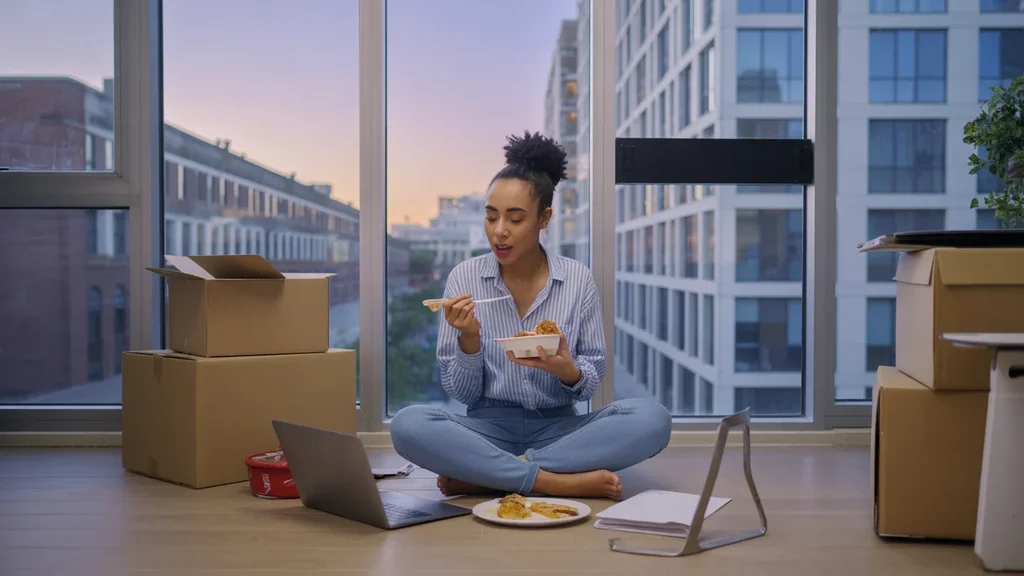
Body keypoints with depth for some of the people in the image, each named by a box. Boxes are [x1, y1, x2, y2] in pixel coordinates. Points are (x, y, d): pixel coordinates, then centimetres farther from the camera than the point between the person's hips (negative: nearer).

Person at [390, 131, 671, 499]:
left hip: (558, 427, 1)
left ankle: (483, 476, -23)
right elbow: (460, 392, -1)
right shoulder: (464, 278, -2)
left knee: (652, 419, -27)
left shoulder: (577, 279, -1)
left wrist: (568, 371, -21)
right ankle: (556, 482, -25)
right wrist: (469, 339, -20)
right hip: (489, 428, -1)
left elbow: (591, 384, 1)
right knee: (408, 425, -30)